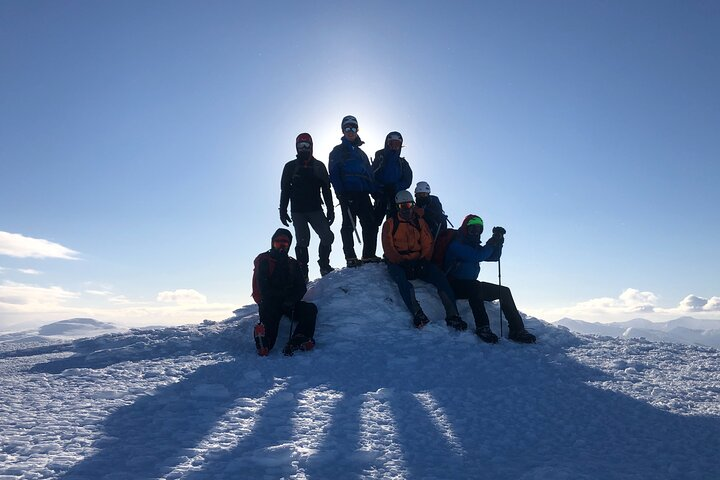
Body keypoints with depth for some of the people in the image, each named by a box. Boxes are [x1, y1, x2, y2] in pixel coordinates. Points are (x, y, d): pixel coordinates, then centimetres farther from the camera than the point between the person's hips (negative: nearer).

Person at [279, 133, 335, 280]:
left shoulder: (319, 166, 12)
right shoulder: (290, 167, 9)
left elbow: (326, 189, 10)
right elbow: (285, 190, 8)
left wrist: (330, 210, 3)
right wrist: (283, 211, -1)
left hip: (315, 209, 1)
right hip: (298, 211, -1)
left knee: (327, 236, -11)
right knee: (302, 241, -2)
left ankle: (324, 265, 7)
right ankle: (303, 272, 5)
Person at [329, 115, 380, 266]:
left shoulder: (361, 152, 26)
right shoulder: (337, 151, 9)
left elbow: (370, 173, 22)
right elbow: (334, 174, -2)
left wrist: (375, 191, 6)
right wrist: (340, 193, -16)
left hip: (363, 193, 5)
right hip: (348, 194, -5)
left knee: (371, 224, -1)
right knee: (349, 225, -6)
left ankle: (369, 255, 5)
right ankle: (350, 258, -4)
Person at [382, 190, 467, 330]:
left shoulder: (420, 222, 18)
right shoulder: (390, 224, 9)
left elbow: (427, 244, 10)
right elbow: (388, 248, -1)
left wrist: (424, 260, -7)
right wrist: (402, 262, -14)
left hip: (418, 262, 3)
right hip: (398, 264, -2)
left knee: (439, 275, -25)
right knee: (400, 277, -37)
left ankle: (452, 315, -33)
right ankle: (416, 312, -49)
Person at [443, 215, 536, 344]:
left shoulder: (474, 246, 14)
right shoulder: (456, 244, -11)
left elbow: (494, 257, 10)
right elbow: (476, 257, -24)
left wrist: (498, 242, -6)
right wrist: (491, 244, -12)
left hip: (472, 287, 9)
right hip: (454, 286, -9)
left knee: (504, 291, -1)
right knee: (475, 286, -39)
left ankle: (517, 329, -7)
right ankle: (482, 327, -40)